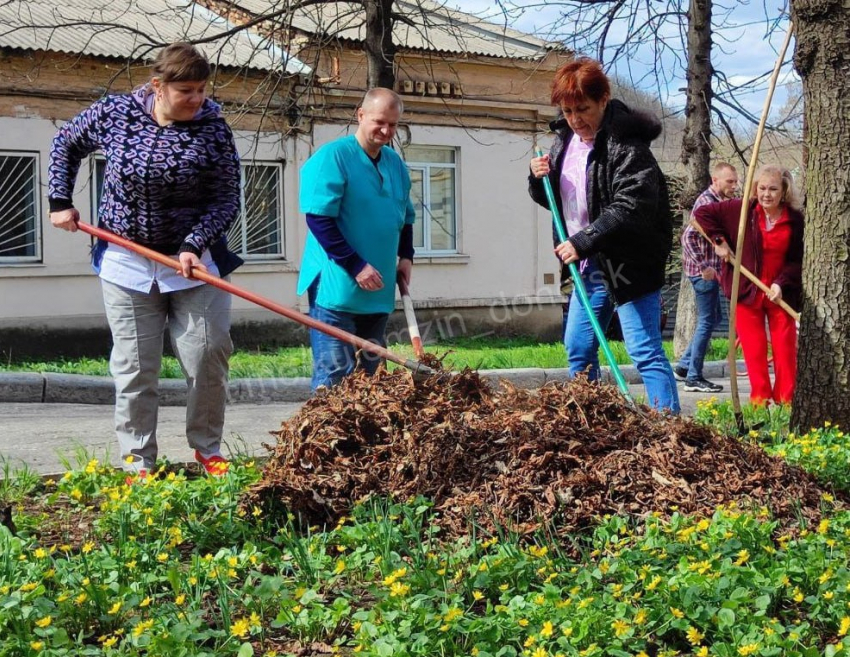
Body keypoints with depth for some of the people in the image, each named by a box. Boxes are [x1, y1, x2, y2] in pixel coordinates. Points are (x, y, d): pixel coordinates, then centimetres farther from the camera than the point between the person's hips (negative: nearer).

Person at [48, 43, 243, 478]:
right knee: (134, 367, 5)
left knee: (208, 356, -1)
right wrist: (60, 202, 7)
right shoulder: (114, 113, -6)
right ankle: (138, 462, 15)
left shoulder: (212, 128, -10)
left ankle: (207, 449, 19)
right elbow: (66, 144, 12)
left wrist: (194, 246, -22)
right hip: (127, 264, 1)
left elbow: (226, 201, -9)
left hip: (195, 261, -1)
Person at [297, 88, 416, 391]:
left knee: (370, 373, 13)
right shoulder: (332, 157, -12)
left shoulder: (396, 164, 11)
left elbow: (406, 217, 24)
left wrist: (405, 256, 7)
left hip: (378, 290, 7)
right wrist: (356, 267, -20)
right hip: (336, 286, -7)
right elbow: (319, 219, -18)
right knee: (335, 375, -9)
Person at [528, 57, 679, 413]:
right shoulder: (564, 141, 9)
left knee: (645, 351, -9)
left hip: (629, 263, -9)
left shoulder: (625, 144, -18)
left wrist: (583, 242, -31)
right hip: (589, 264, 9)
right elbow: (553, 199, 21)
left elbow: (631, 207, -27)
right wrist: (539, 180, -1)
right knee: (578, 349, 15)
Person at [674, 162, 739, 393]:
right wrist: (704, 266, -25)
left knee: (713, 318, 17)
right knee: (707, 321, -4)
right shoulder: (706, 202, -17)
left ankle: (684, 366, 23)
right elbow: (688, 236, -27)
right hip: (704, 272, -10)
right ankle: (694, 378, 3)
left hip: (711, 271, 10)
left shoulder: (719, 201, 14)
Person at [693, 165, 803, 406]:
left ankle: (786, 400, 12)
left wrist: (782, 283, -14)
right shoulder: (741, 210, -6)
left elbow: (797, 259, -2)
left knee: (785, 348, 3)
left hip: (781, 293, 0)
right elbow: (702, 213, 1)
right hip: (747, 291, 0)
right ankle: (760, 398, 12)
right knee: (754, 349, 3)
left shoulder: (795, 220, -5)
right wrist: (718, 240, -6)